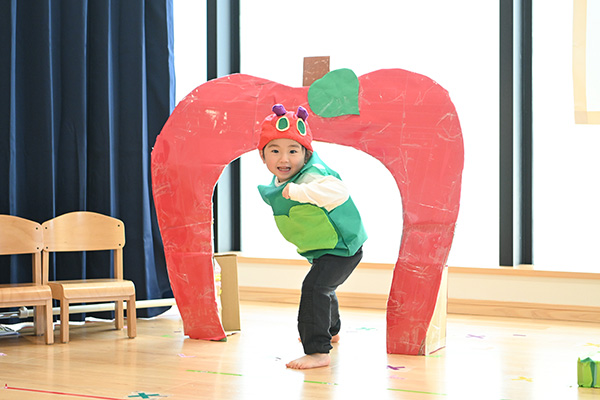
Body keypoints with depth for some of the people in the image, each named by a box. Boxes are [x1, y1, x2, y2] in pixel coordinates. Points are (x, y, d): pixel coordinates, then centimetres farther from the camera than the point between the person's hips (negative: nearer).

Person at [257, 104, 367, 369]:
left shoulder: (311, 175, -34)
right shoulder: (279, 183, -4)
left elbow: (338, 192, -56)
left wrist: (298, 192, -61)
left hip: (341, 250, -10)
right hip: (320, 251, 10)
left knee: (314, 287, -28)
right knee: (323, 290, 32)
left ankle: (318, 352, -24)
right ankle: (331, 331, 61)